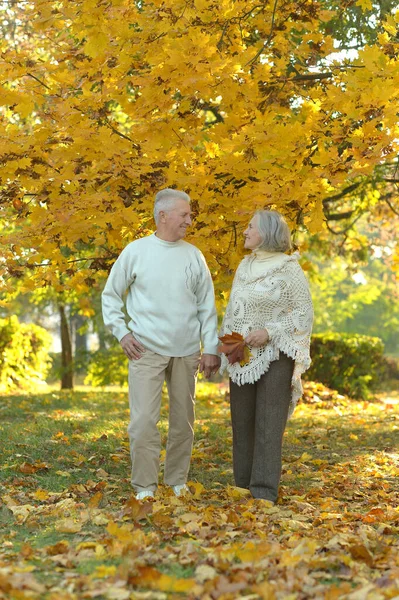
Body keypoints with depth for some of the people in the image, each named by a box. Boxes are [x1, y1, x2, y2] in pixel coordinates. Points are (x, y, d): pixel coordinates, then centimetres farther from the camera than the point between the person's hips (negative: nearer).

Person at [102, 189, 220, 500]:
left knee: (183, 420, 9)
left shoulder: (193, 255, 6)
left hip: (186, 352, 3)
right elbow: (110, 295, 7)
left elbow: (207, 306, 9)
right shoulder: (136, 251, -1)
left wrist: (211, 347, 4)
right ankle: (145, 486, 2)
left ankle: (178, 481, 21)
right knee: (144, 420, -8)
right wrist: (122, 332, -3)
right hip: (147, 349, -3)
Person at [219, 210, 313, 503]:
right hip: (242, 356, 6)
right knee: (242, 421, 7)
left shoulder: (289, 269, -7)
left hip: (274, 355, -6)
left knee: (269, 423, -8)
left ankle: (264, 491, -7)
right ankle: (243, 485, 16)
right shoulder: (244, 266, 12)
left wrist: (269, 331, -18)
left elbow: (304, 314, -8)